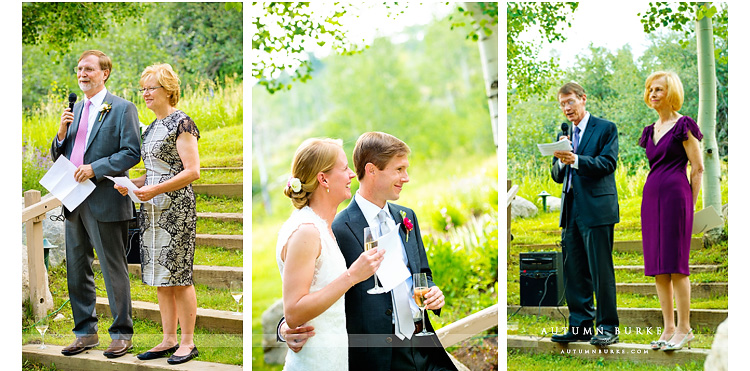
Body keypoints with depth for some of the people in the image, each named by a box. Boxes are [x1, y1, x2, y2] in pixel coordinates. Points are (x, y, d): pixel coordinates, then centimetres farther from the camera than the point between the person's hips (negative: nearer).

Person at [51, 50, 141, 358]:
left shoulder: (122, 109, -4)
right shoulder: (75, 110, 17)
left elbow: (132, 152, -11)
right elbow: (57, 156, 19)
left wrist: (95, 168, -18)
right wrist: (61, 134, -1)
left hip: (105, 202, -7)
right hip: (74, 202, 7)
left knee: (114, 270, 0)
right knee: (77, 270, 12)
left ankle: (122, 334, 10)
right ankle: (86, 332, 23)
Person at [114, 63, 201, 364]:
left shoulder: (181, 123, -9)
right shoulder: (152, 128, 17)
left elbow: (192, 171, -15)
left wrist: (155, 190, -20)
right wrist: (131, 185, 6)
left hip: (176, 209, -8)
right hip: (152, 210, 8)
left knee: (177, 276, -5)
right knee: (160, 278, 9)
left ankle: (187, 342, 4)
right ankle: (169, 340, 16)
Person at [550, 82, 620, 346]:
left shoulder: (605, 128, 2)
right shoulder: (564, 135, 19)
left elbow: (608, 163, -11)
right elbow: (557, 176, 15)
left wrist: (576, 160, -23)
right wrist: (560, 161, -7)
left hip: (597, 208, -6)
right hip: (571, 211, 6)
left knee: (601, 270, -5)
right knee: (574, 272, 7)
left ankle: (608, 327, 2)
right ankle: (581, 326, 14)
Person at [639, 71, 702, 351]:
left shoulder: (684, 126, -3)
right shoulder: (650, 131, 17)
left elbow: (697, 169, -4)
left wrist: (690, 205, -4)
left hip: (675, 194, -7)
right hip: (651, 195, 7)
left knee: (675, 264, -8)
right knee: (658, 267, 5)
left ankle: (684, 329, -1)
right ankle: (669, 328, 11)